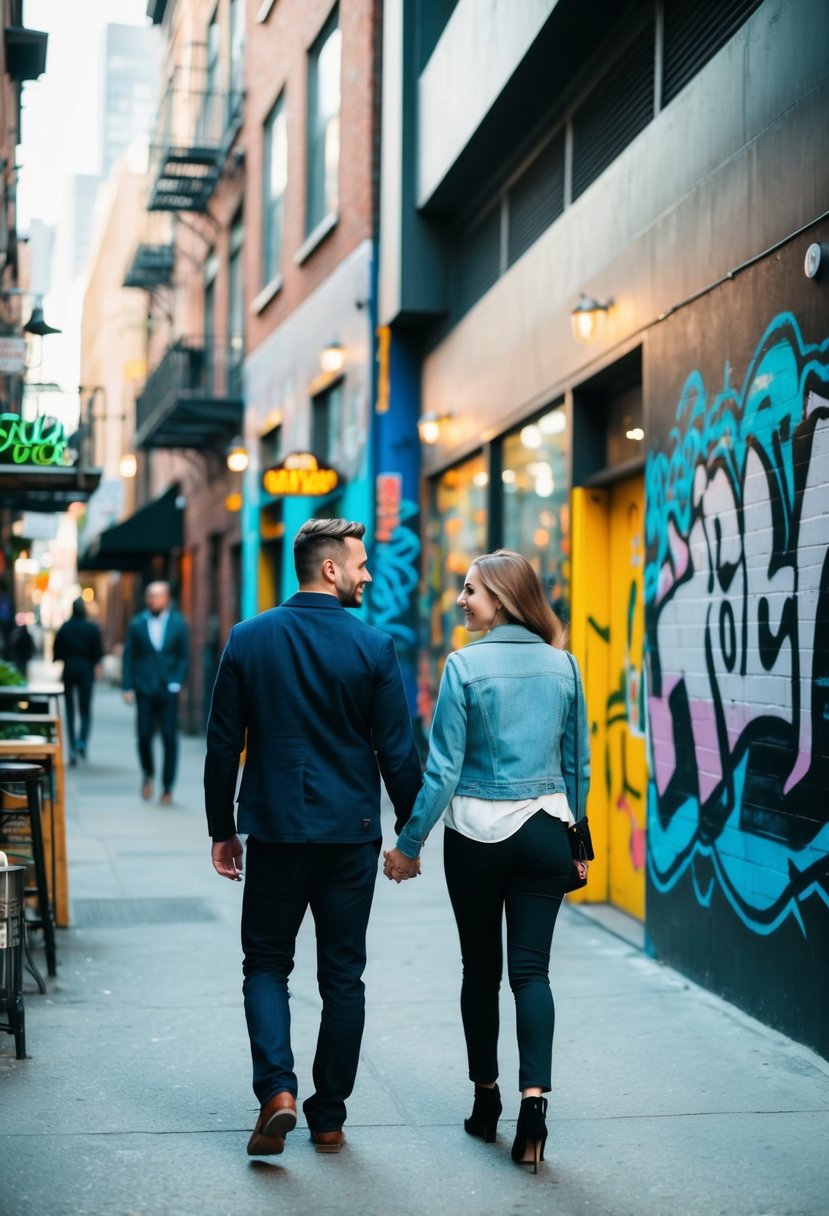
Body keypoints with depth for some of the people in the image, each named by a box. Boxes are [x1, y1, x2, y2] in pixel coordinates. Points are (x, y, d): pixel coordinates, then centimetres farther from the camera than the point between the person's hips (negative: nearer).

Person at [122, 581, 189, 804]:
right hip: (144, 690, 1)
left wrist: (177, 683, -6)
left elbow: (184, 657, 5)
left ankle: (167, 788, 7)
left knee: (169, 739, -2)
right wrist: (128, 687, -1)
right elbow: (129, 657, 6)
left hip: (168, 691, -1)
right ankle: (148, 774, 27)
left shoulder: (178, 624, 4)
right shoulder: (137, 624, 6)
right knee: (144, 737, -1)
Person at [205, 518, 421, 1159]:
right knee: (343, 974, 10)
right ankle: (329, 1117, 15)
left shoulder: (249, 639, -1)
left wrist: (222, 830, 10)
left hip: (274, 829, 1)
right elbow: (397, 752, -5)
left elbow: (223, 745, 2)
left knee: (266, 962, 13)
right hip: (351, 832, -1)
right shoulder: (374, 646, -7)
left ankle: (277, 1089, -6)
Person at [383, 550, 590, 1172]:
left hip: (477, 832, -2)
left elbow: (444, 767, -11)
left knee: (481, 970, 12)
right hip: (545, 831, 3)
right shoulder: (562, 665, 2)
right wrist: (577, 839, 20)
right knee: (532, 969, 3)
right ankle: (534, 1098, -13)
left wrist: (409, 843, -3)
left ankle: (487, 1099, 23)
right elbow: (578, 762, 9)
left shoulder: (465, 665, -11)